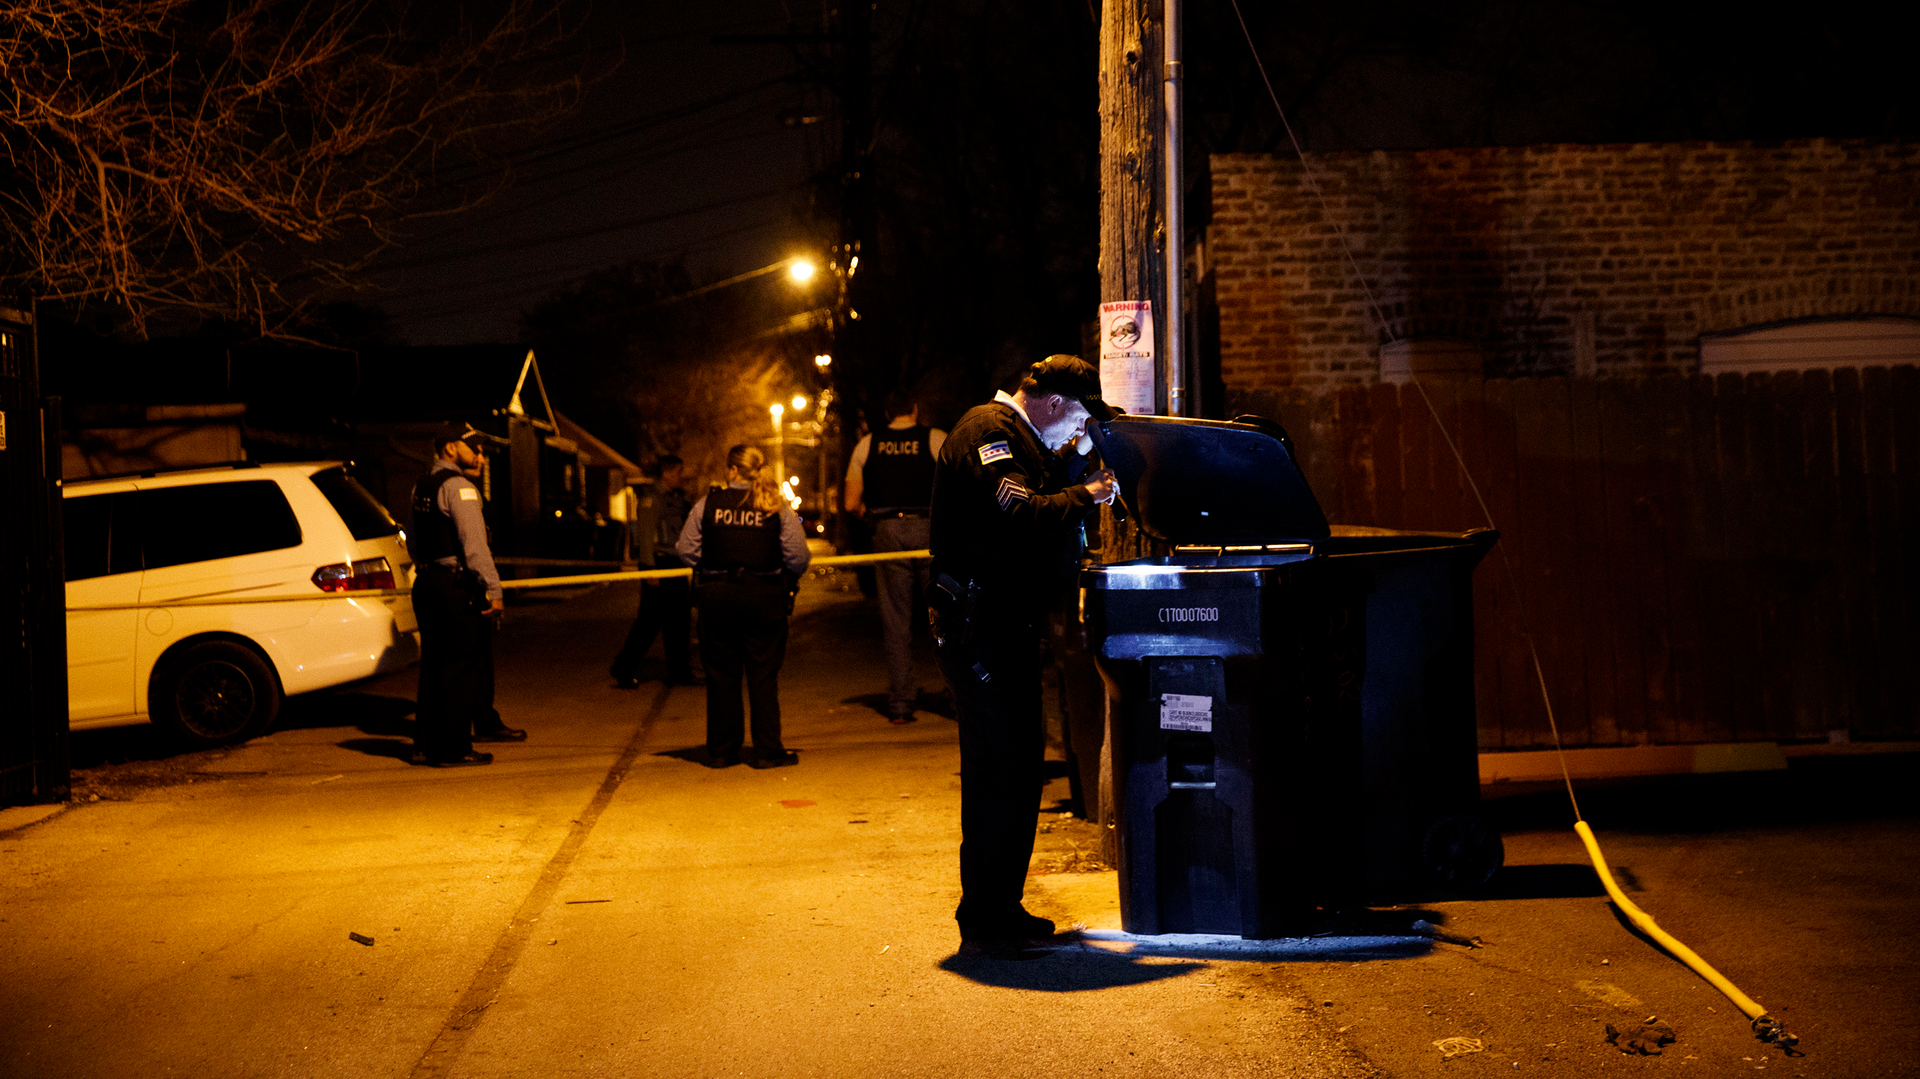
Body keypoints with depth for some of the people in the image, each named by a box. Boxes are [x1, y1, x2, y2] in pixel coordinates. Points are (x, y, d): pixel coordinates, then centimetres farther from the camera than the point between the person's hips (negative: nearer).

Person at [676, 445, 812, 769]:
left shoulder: (707, 504, -1)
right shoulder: (779, 508, -2)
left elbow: (685, 550, 2)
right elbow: (798, 557, -4)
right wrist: (788, 579, 16)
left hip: (716, 596, 1)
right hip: (764, 596, -1)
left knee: (721, 674, 9)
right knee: (764, 674, 6)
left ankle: (720, 751, 15)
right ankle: (767, 751, 7)